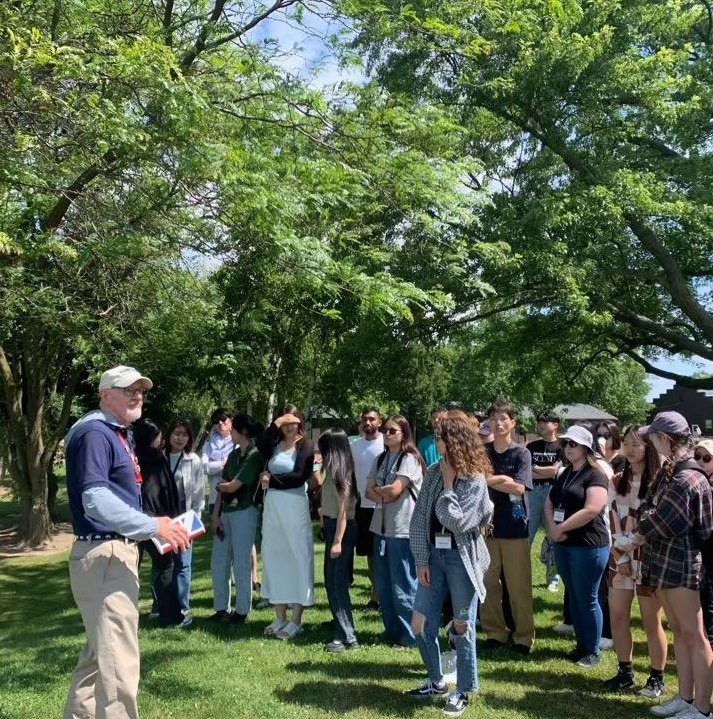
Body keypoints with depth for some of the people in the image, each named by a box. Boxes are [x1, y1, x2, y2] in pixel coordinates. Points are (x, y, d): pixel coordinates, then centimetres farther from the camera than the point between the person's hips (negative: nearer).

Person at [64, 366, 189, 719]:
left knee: (101, 650, 22)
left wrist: (157, 527, 12)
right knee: (118, 659, -6)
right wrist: (152, 525, -28)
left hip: (117, 552, 11)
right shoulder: (94, 432, -15)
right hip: (103, 555, -11)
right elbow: (95, 501, -27)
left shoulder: (118, 434, 16)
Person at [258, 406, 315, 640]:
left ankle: (296, 621, 8)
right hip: (271, 505, 5)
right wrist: (276, 424, -16)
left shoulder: (306, 446, -2)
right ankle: (280, 618, 21)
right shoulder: (275, 444, 11)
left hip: (294, 506, -5)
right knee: (274, 558, 10)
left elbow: (299, 477, -13)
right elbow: (262, 449, -12)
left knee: (297, 558, 0)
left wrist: (271, 480, -6)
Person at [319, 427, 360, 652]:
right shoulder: (333, 469, 11)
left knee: (336, 582, -6)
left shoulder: (339, 471, -16)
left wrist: (337, 541, -20)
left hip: (341, 529, -9)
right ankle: (343, 626, 28)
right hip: (332, 526, 9)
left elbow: (343, 509, -19)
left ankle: (347, 637, -1)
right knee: (333, 581, 17)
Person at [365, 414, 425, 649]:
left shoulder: (410, 459, -8)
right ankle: (391, 631, 26)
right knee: (383, 583, 12)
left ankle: (407, 636, 10)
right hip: (381, 527, 7)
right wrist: (384, 496, -10)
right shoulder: (381, 459, 14)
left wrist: (377, 490, 1)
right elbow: (369, 491, 9)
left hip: (402, 530, -7)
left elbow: (394, 489, -16)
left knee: (402, 586, -1)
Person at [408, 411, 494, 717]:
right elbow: (419, 518, 2)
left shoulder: (475, 479, -12)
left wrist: (448, 485, -14)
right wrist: (421, 560, -3)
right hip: (433, 555, 5)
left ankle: (463, 692, 23)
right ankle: (436, 680, 28)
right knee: (420, 624, 7)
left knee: (463, 626, 6)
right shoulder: (433, 473, 3)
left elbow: (457, 522, -21)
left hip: (461, 558, -5)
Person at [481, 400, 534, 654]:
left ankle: (524, 636, 17)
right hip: (485, 525, 2)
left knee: (519, 586, 3)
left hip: (514, 527, -2)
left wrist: (488, 479, -12)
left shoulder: (521, 453, -1)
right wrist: (502, 479, -15)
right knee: (488, 584, 7)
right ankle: (494, 632, 21)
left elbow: (519, 487, -13)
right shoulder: (482, 451, 7)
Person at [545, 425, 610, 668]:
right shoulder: (563, 475, 13)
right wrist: (551, 528, -6)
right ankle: (581, 645, 27)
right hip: (563, 545, 7)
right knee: (573, 597, 15)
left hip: (588, 545, -7)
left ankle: (593, 651, 15)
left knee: (587, 599, 1)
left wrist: (561, 528, -15)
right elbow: (549, 503, 13)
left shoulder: (595, 476, -11)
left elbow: (592, 510, -22)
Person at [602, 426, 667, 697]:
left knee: (651, 622, 3)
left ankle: (657, 678, 19)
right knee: (618, 617, 8)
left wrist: (633, 543, -11)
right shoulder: (617, 481, 7)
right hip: (620, 556, 5)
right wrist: (621, 557, -5)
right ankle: (625, 672, 23)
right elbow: (613, 520, 4)